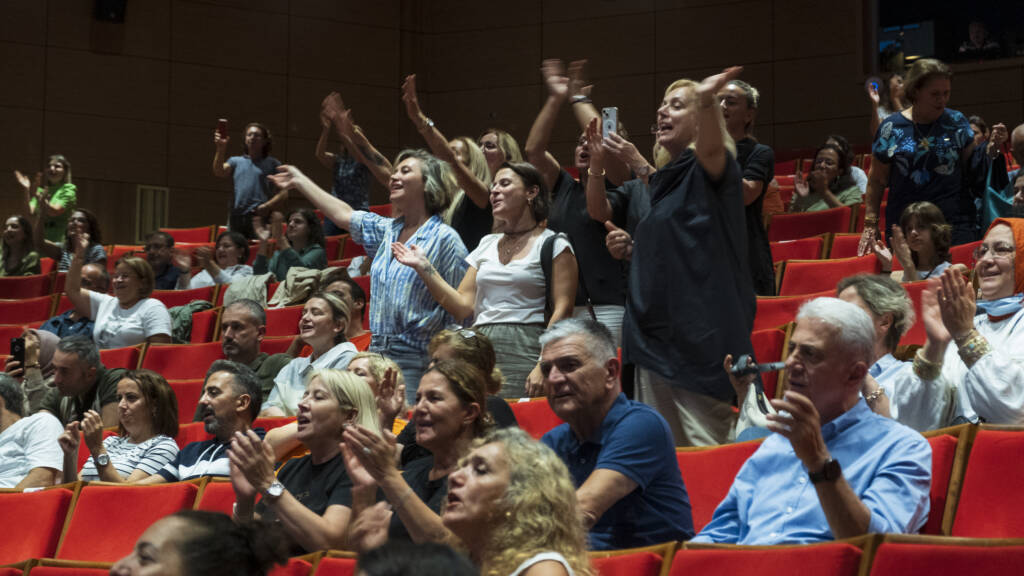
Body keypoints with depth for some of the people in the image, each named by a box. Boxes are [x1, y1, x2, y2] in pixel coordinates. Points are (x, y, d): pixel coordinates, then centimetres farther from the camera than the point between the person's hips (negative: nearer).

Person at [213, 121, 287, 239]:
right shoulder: (236, 161, 19)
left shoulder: (272, 164, 11)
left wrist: (268, 205, -13)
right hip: (236, 217, 3)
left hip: (259, 216, -3)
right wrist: (221, 148, -11)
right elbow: (219, 172, 0)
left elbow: (284, 192, 4)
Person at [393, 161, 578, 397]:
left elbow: (562, 309, -7)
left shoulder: (554, 245, 2)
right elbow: (463, 307, 12)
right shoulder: (486, 245, 19)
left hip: (523, 354, -5)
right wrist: (424, 268, 5)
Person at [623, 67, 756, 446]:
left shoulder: (708, 172, -5)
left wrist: (705, 101, -49)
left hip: (699, 335, -8)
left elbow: (711, 149, -30)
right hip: (654, 337, 8)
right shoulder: (659, 181, 18)